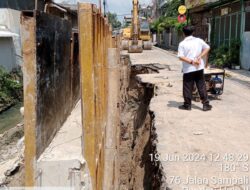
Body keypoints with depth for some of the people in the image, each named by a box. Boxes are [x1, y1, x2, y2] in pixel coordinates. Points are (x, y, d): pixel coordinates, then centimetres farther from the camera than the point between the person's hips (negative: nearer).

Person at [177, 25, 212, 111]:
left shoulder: (182, 44, -6)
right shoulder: (199, 40, 4)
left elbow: (181, 57, -15)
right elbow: (207, 48, 6)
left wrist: (191, 61, -15)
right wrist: (199, 57, -2)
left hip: (188, 69, -3)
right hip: (199, 68, 3)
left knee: (187, 87, 7)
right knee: (202, 86, 8)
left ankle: (187, 105, 15)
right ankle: (206, 105, 10)